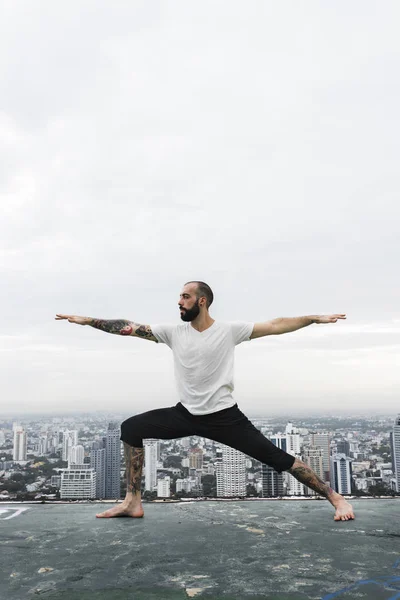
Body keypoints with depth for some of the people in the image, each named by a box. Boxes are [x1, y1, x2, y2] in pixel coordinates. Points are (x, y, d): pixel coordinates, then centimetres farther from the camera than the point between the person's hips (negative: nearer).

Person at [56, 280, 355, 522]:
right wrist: (89, 321, -4)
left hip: (224, 416, -4)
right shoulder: (174, 332, 0)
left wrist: (316, 318, -17)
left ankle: (335, 497, 7)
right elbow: (131, 328, 0)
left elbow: (275, 326, -10)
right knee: (131, 428, -2)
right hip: (186, 414, 4)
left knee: (276, 457, -9)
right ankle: (133, 502, 6)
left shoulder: (229, 331, -9)